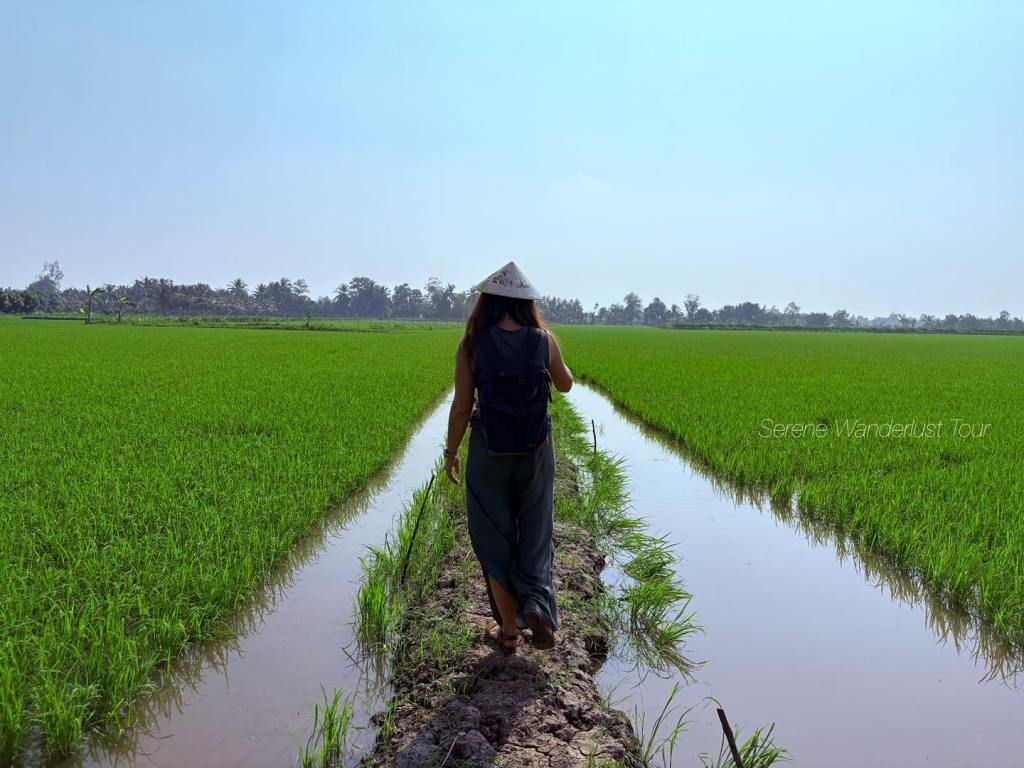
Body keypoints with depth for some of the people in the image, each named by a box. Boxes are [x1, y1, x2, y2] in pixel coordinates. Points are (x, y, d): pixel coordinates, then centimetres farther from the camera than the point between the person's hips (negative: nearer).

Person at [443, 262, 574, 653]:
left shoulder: (472, 345, -12)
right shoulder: (544, 340, -7)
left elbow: (461, 407, -9)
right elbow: (565, 384, 10)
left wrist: (451, 452, 5)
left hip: (488, 455, -1)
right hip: (536, 453, 1)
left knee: (495, 541, 13)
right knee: (534, 535, 19)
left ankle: (508, 630, 22)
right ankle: (536, 605, -1)